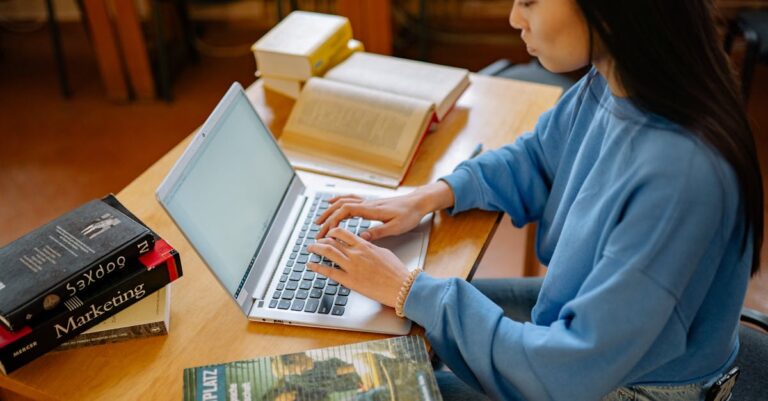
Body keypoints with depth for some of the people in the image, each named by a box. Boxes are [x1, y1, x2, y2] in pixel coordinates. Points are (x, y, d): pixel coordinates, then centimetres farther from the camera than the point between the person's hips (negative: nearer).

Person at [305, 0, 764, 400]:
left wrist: (411, 290, -26)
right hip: (580, 306, 6)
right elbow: (533, 159, 7)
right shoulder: (610, 85, -14)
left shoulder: (680, 174, -37)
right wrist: (427, 198, -7)